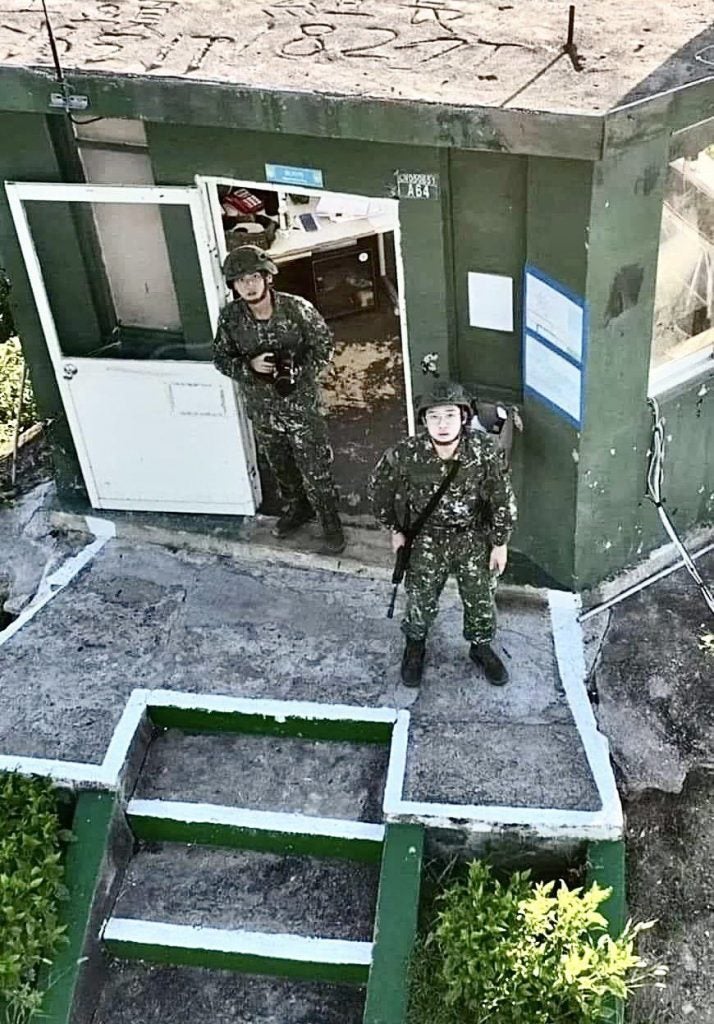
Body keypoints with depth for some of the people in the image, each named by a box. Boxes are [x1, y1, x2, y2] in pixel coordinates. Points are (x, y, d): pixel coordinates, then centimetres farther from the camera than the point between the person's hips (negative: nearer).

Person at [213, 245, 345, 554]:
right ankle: (296, 509, 48)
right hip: (262, 408, 3)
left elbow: (323, 344, -6)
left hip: (301, 403, -3)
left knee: (316, 470, 4)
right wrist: (249, 366, -21)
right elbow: (221, 358, -1)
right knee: (280, 465, 23)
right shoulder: (230, 317, -11)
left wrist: (299, 372, -22)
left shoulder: (297, 308, -18)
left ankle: (332, 526, 22)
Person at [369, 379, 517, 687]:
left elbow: (502, 498, -9)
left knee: (481, 600, 13)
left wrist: (500, 543, -3)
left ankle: (481, 647, 43)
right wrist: (395, 531, 2)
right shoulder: (405, 455, -25)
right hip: (426, 538, 0)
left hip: (473, 537, 1)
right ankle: (415, 646, 44)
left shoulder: (484, 451, -24)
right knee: (420, 601, 12)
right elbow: (379, 489, -6)